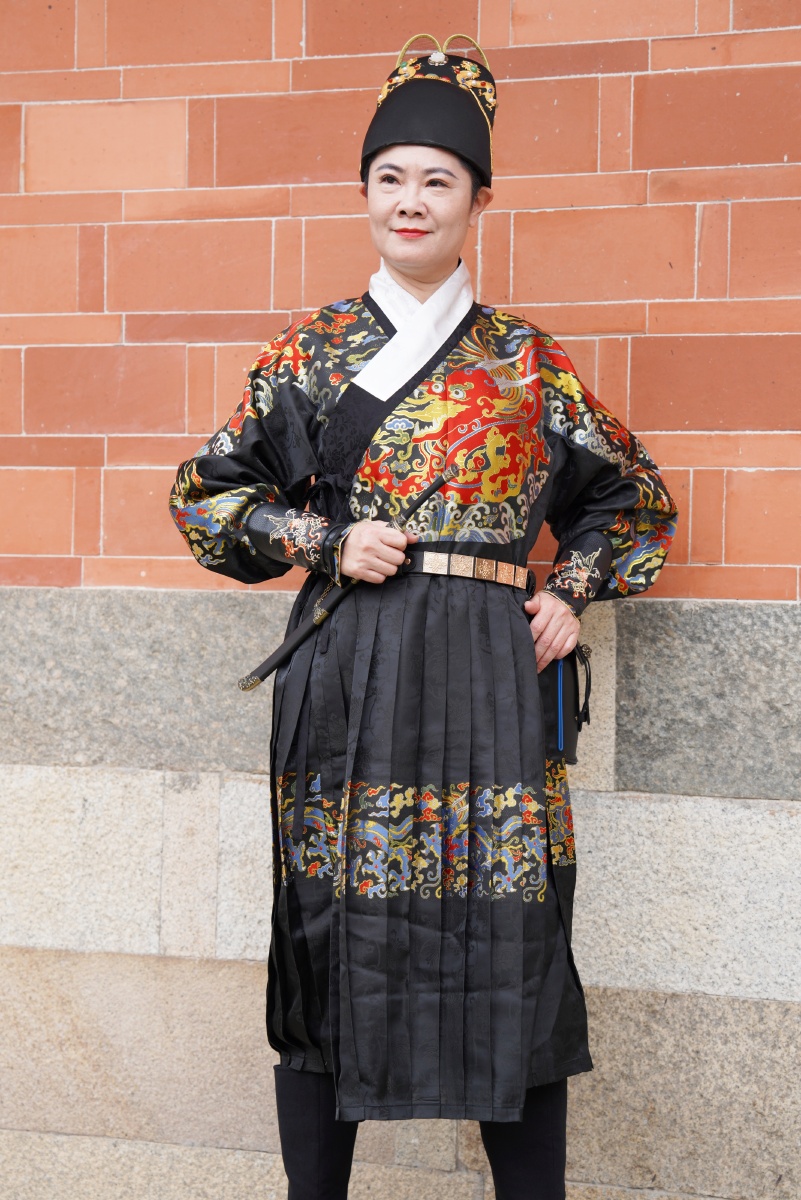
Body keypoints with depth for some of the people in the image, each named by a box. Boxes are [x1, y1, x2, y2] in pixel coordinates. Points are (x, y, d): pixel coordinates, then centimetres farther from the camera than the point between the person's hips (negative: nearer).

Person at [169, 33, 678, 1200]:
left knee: (511, 949, 0)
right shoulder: (310, 350, 8)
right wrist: (325, 543, -2)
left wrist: (572, 593, 4)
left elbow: (635, 497, 19)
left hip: (488, 675, 0)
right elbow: (206, 492, 11)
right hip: (344, 676, 0)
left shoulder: (527, 360, 9)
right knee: (333, 941, 3)